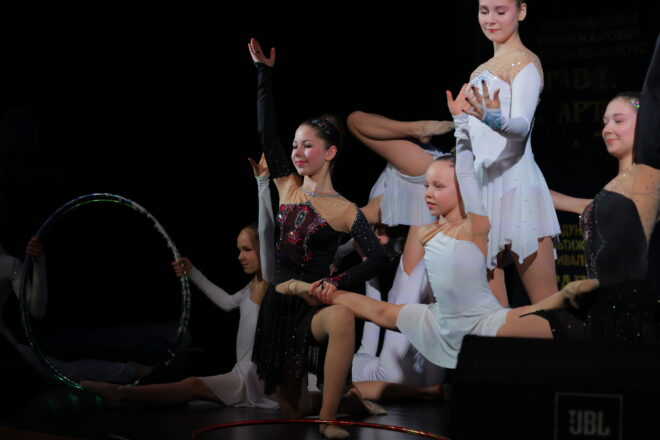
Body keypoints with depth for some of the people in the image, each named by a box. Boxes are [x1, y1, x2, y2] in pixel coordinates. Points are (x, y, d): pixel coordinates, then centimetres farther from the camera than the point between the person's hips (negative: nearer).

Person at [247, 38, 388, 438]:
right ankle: (342, 396, 41)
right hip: (280, 306, 4)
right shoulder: (289, 189, 4)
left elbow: (378, 257, -11)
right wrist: (264, 72, -4)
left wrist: (336, 283, -24)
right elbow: (267, 132, -2)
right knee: (293, 408, 6)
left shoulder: (344, 210, -6)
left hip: (315, 306, -4)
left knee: (341, 318, -43)